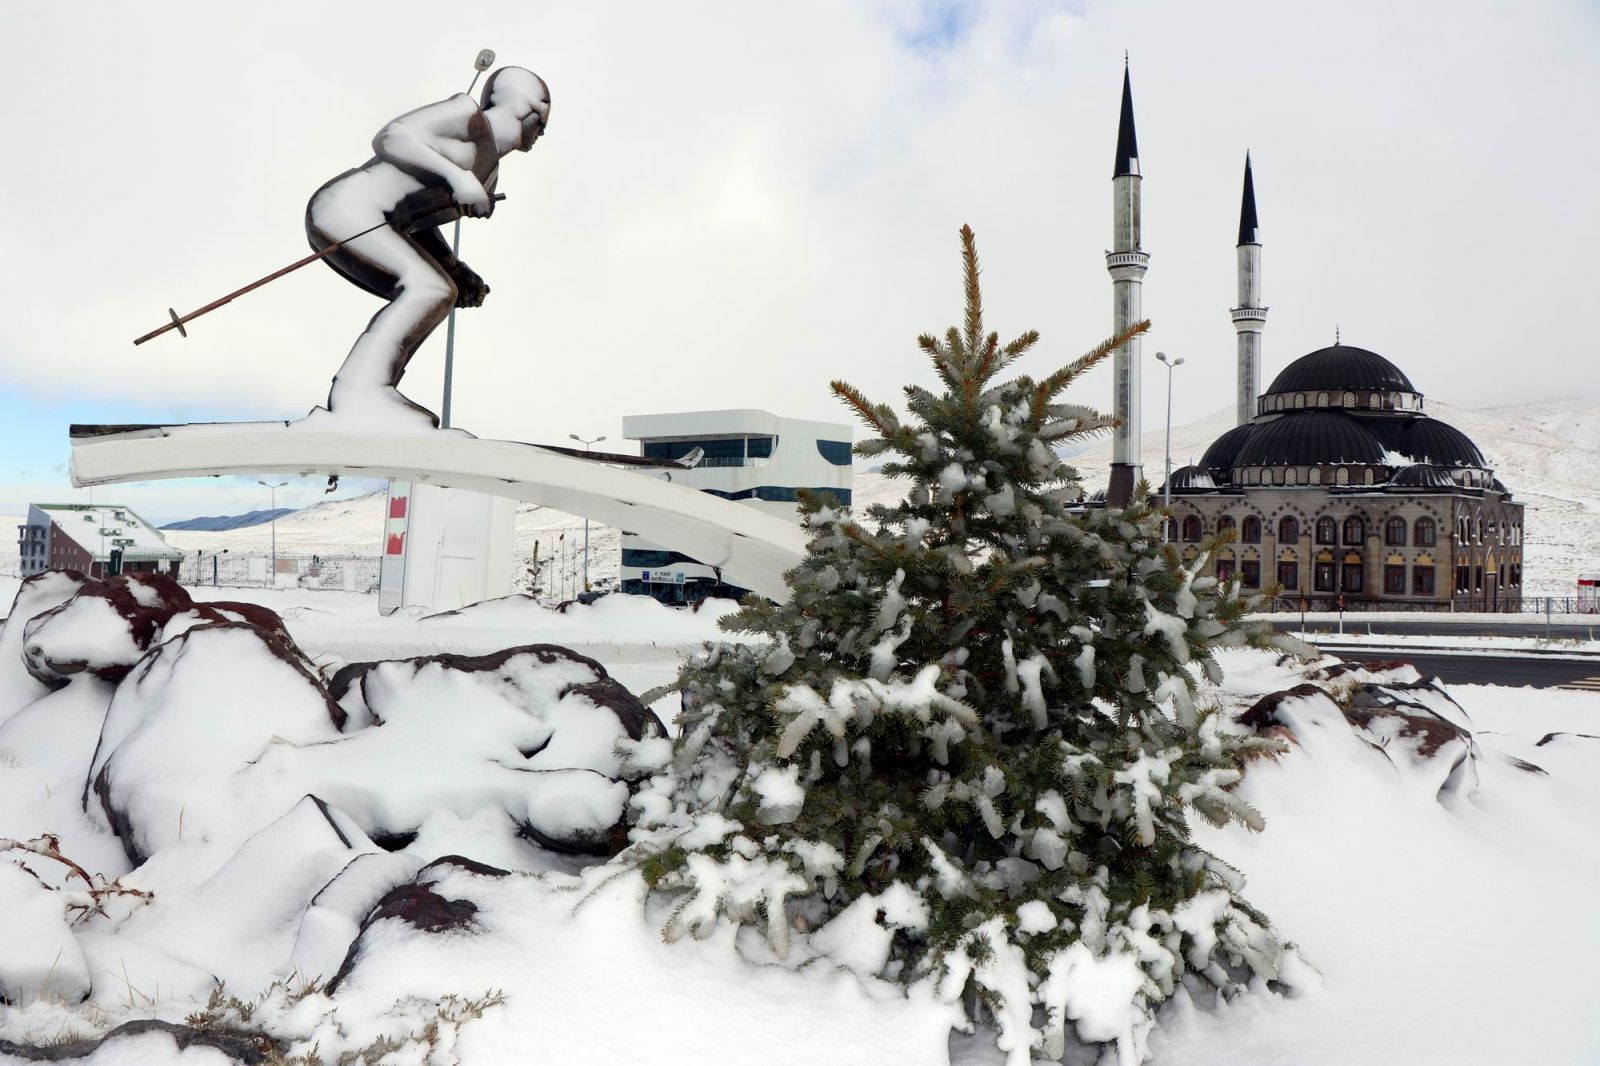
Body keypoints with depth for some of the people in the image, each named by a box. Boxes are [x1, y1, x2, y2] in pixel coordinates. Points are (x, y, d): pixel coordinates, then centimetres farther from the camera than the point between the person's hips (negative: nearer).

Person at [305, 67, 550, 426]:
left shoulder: (489, 174, 23)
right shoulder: (468, 114, -1)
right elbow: (389, 137, -13)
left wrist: (456, 270, 14)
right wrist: (456, 175, -21)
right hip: (346, 206, -10)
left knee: (435, 295, 13)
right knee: (430, 289, -23)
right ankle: (359, 390, -33)